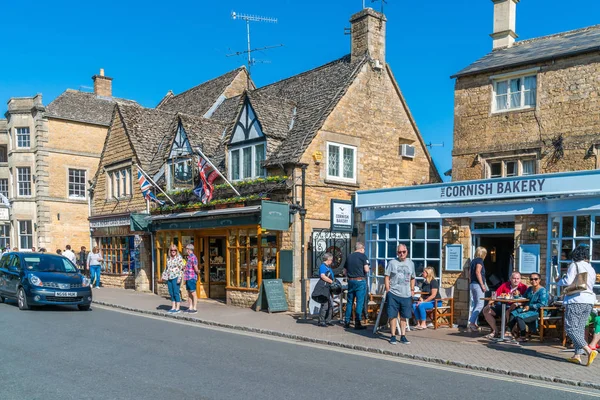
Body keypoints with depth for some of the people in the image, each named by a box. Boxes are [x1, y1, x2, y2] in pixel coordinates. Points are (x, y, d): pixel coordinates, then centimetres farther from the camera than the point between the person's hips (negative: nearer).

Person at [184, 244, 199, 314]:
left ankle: (195, 308, 1)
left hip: (192, 278, -9)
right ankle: (190, 308, 18)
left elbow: (196, 269, -17)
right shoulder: (189, 257, 15)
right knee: (189, 293, 12)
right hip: (188, 278, 9)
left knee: (193, 293, -3)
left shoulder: (193, 257, -16)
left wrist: (197, 272, -2)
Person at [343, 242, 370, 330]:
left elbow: (344, 272, 13)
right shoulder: (363, 256, -5)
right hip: (360, 281, -5)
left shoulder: (349, 257, 11)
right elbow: (366, 270, -13)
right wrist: (366, 272, 8)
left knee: (349, 302, 13)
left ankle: (347, 322, 19)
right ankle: (357, 323, -1)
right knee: (360, 302, -1)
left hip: (350, 281, 5)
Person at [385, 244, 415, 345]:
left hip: (406, 295, 3)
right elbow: (387, 277, 0)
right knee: (392, 316, 1)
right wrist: (388, 290, -6)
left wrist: (412, 290, 12)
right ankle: (393, 336, 12)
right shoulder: (392, 263, -1)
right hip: (393, 294, -3)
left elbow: (412, 278, 20)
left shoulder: (411, 263, 11)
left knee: (404, 317, 9)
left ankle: (403, 336, 18)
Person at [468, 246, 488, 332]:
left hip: (472, 284, 9)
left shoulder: (473, 260, 17)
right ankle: (471, 323, -18)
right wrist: (482, 285, -17)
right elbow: (478, 272, -18)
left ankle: (474, 323, 11)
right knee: (480, 304, -11)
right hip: (478, 284, -9)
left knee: (475, 305, 11)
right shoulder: (479, 260, -8)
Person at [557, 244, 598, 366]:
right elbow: (591, 285, 22)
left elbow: (568, 281, -14)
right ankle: (577, 355, 9)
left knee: (570, 328, -7)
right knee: (580, 328, 11)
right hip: (589, 301, 8)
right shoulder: (591, 269, 18)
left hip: (576, 300, -8)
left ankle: (589, 351, -18)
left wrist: (559, 281, 6)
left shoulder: (575, 265, -6)